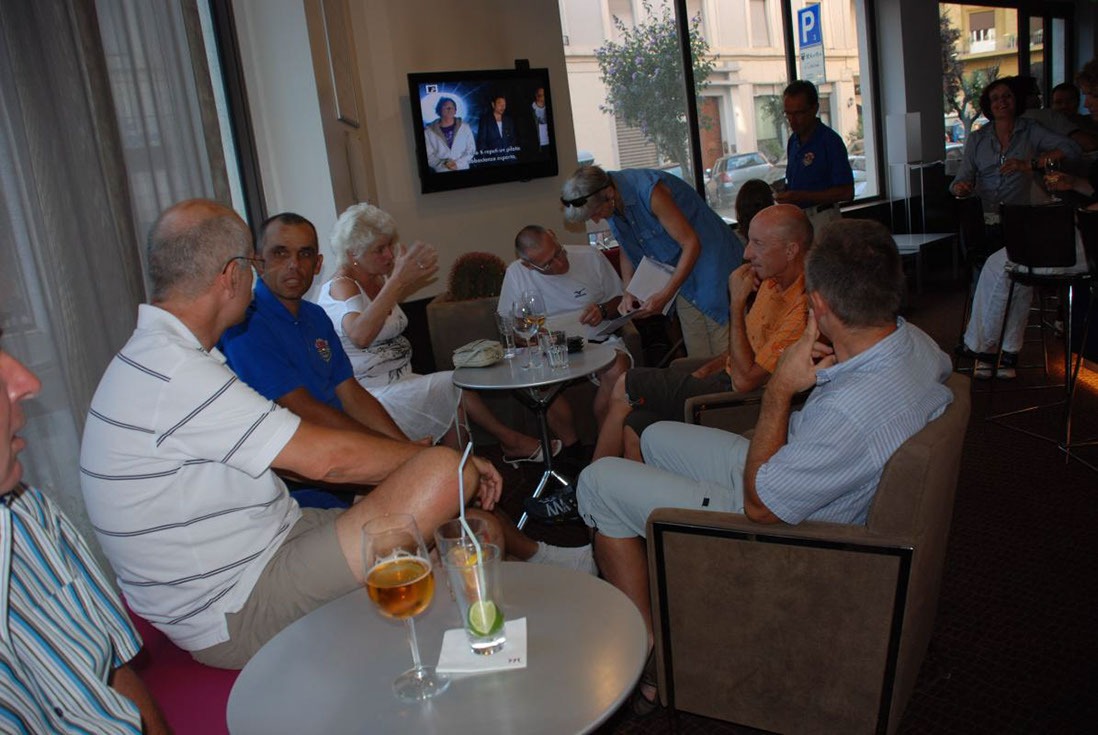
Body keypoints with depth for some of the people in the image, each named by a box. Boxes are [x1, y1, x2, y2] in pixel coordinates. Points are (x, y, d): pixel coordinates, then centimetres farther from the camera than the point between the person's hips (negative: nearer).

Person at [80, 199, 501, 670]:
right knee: (444, 471, -22)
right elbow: (326, 457, -23)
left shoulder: (153, 358, 11)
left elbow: (292, 455, 12)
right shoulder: (175, 373, -23)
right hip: (236, 621, -10)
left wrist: (409, 455, 7)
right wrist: (454, 462, -9)